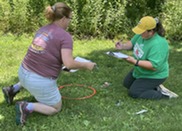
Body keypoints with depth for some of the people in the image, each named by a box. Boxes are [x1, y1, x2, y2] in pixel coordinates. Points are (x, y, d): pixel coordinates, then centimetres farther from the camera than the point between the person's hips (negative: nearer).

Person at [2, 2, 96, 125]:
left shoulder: (43, 29, 8)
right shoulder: (65, 36, -15)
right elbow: (69, 64, -22)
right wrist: (86, 65, -6)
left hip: (24, 73, 8)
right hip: (40, 82, -8)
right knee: (56, 108, 17)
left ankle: (14, 89, 24)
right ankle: (27, 107, -6)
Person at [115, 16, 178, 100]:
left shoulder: (158, 44, -37)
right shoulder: (142, 34, -13)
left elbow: (154, 66, -39)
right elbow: (132, 43, 4)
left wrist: (135, 62, -42)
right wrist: (123, 46, -17)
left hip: (154, 75, -9)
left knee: (133, 93, -11)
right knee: (126, 84, 20)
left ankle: (162, 94, -2)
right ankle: (153, 86, 18)